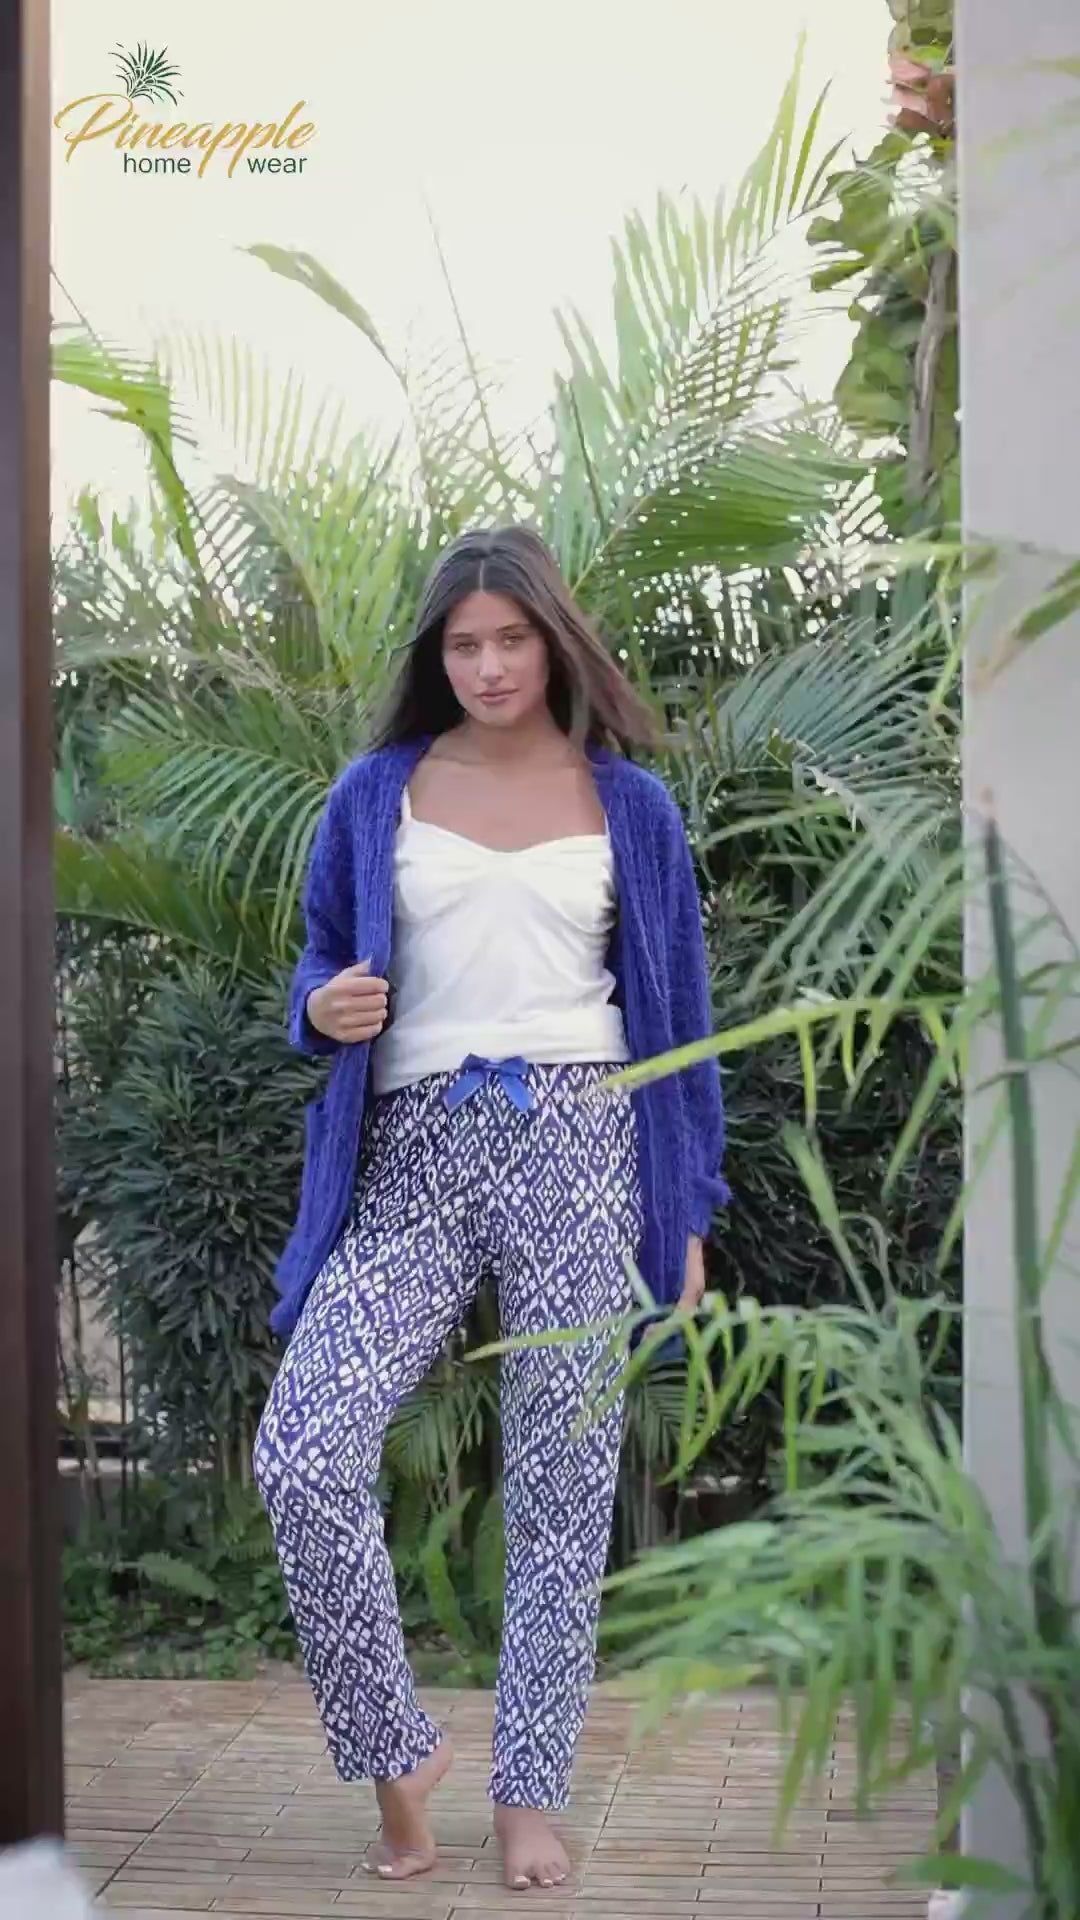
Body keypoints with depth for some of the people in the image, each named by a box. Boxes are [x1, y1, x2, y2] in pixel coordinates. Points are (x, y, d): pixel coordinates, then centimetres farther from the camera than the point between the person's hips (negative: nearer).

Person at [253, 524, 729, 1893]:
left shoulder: (631, 807, 10)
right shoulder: (376, 795, 11)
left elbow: (676, 1012, 12)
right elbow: (323, 971, 18)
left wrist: (689, 1215, 8)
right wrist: (325, 1008, -7)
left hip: (579, 1144, 0)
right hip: (415, 1153, 1)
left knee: (562, 1483, 1)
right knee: (302, 1455, -15)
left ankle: (529, 1794, 15)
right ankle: (396, 1755, 3)